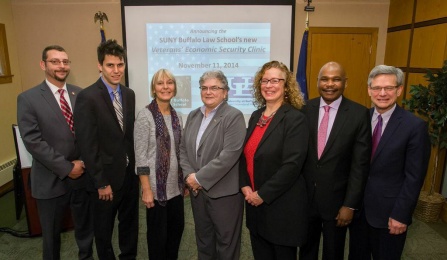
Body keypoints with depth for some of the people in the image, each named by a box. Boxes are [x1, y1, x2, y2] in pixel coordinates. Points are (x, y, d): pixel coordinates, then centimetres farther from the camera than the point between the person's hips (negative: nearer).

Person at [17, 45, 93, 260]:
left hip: (83, 175, 3)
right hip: (51, 180, -3)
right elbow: (33, 141, -14)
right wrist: (66, 168, -16)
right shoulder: (28, 98, -8)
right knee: (51, 233, 17)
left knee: (85, 226, 18)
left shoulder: (80, 94, 3)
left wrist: (84, 162, -9)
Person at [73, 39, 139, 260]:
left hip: (130, 172, 6)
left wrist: (137, 166, 6)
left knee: (130, 223, 21)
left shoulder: (129, 94, 4)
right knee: (104, 228, 16)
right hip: (107, 176, -5)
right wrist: (101, 182, -14)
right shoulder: (87, 97, -16)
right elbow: (87, 146, -17)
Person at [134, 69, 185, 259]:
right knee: (158, 232, 10)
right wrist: (146, 189, -16)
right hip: (156, 186, -6)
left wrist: (184, 180, 11)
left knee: (177, 227, 17)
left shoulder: (176, 116, 6)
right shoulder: (145, 115, -13)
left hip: (176, 185, 6)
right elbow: (140, 155, -15)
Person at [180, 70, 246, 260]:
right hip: (197, 191, 6)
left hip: (223, 192, -6)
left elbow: (229, 155, -21)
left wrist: (200, 177, -17)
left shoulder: (234, 116, -11)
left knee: (226, 244, 10)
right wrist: (189, 176, -6)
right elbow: (183, 148, 10)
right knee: (203, 241, 21)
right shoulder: (193, 115, 10)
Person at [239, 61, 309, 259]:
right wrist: (245, 186, -4)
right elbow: (245, 154, 9)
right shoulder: (256, 116, 7)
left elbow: (292, 165, -20)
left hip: (282, 206, -6)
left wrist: (263, 195, -16)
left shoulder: (295, 119, -14)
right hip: (254, 203, 6)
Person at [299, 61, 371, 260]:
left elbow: (360, 164, -9)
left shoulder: (359, 114, -10)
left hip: (336, 199, -1)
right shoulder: (305, 110, -5)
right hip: (305, 196, 2)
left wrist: (350, 204, -10)